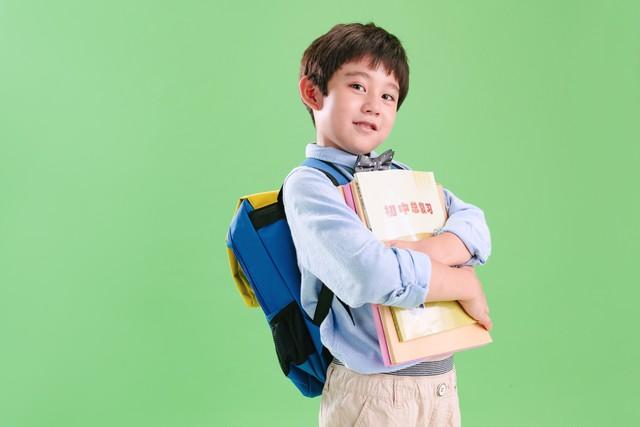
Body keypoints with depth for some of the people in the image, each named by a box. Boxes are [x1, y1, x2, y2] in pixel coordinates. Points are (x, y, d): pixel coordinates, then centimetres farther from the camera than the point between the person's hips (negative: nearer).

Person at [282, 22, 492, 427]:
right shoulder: (309, 184, -13)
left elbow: (475, 227, -2)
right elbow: (372, 275, -27)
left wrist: (418, 252, -21)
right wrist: (466, 283, -14)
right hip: (374, 390, -6)